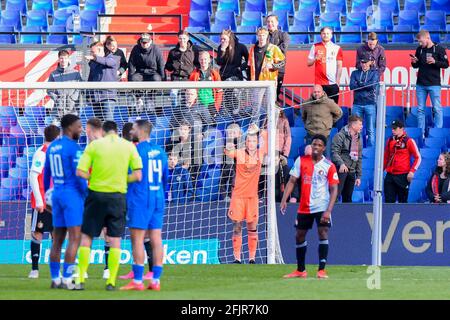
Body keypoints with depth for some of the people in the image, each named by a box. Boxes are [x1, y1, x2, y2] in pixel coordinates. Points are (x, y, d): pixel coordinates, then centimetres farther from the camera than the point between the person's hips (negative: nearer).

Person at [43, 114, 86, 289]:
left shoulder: (52, 147, 12)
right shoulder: (73, 147, -12)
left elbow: (46, 174, 18)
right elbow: (79, 175, -15)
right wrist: (87, 196, -9)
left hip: (56, 194, 8)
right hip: (72, 194, -8)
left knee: (57, 239, 10)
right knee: (74, 238, -7)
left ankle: (55, 279, 12)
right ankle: (67, 280, -12)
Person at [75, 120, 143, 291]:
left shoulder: (94, 145, -3)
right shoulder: (129, 146, 1)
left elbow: (80, 172, -9)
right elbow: (137, 175, -3)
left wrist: (93, 177, 9)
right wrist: (122, 179, 12)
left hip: (96, 195, -1)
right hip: (118, 197, 1)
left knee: (86, 237, 8)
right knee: (115, 240, 8)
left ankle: (80, 280, 4)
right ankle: (111, 282, 6)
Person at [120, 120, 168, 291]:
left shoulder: (136, 151, -11)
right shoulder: (159, 151, 11)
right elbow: (165, 176, 17)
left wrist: (125, 201, -1)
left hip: (140, 198, -7)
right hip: (158, 198, 7)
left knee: (137, 238, -5)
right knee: (156, 238, 6)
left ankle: (137, 281, -8)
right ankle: (155, 281, 5)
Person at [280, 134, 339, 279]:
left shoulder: (329, 166, -6)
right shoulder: (301, 161, 2)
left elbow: (334, 190, -8)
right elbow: (292, 181, 3)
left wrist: (328, 210, -18)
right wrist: (284, 199, -8)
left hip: (321, 207, -4)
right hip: (304, 207, 4)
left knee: (323, 233, -16)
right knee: (299, 236, 9)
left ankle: (322, 270, -13)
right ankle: (300, 270, 23)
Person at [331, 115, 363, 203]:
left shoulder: (359, 139, 18)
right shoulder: (340, 136, -5)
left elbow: (359, 158, 22)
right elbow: (334, 152, -13)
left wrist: (358, 176, 18)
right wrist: (341, 163, -29)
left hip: (351, 172, 7)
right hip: (341, 169, -7)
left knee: (347, 198, 9)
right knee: (335, 194, -16)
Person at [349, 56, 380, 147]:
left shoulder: (374, 73, 8)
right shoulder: (355, 73, 14)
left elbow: (373, 85, -8)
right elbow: (352, 86, -1)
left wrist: (359, 84, -1)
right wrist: (366, 85, -6)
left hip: (370, 104, -2)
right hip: (357, 104, 2)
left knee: (371, 130, -2)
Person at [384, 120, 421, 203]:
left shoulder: (409, 141, -3)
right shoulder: (390, 140, 11)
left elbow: (418, 158, -1)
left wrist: (412, 171, -11)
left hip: (403, 176, -4)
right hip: (390, 175, 4)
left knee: (402, 201, 2)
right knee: (389, 201, 0)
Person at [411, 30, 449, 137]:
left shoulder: (439, 49, -4)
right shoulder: (419, 49, 9)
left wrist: (435, 62, -20)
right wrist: (414, 62, -5)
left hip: (434, 84, -5)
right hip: (420, 84, 5)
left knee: (437, 109, -3)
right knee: (420, 109, 6)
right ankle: (421, 132, 10)